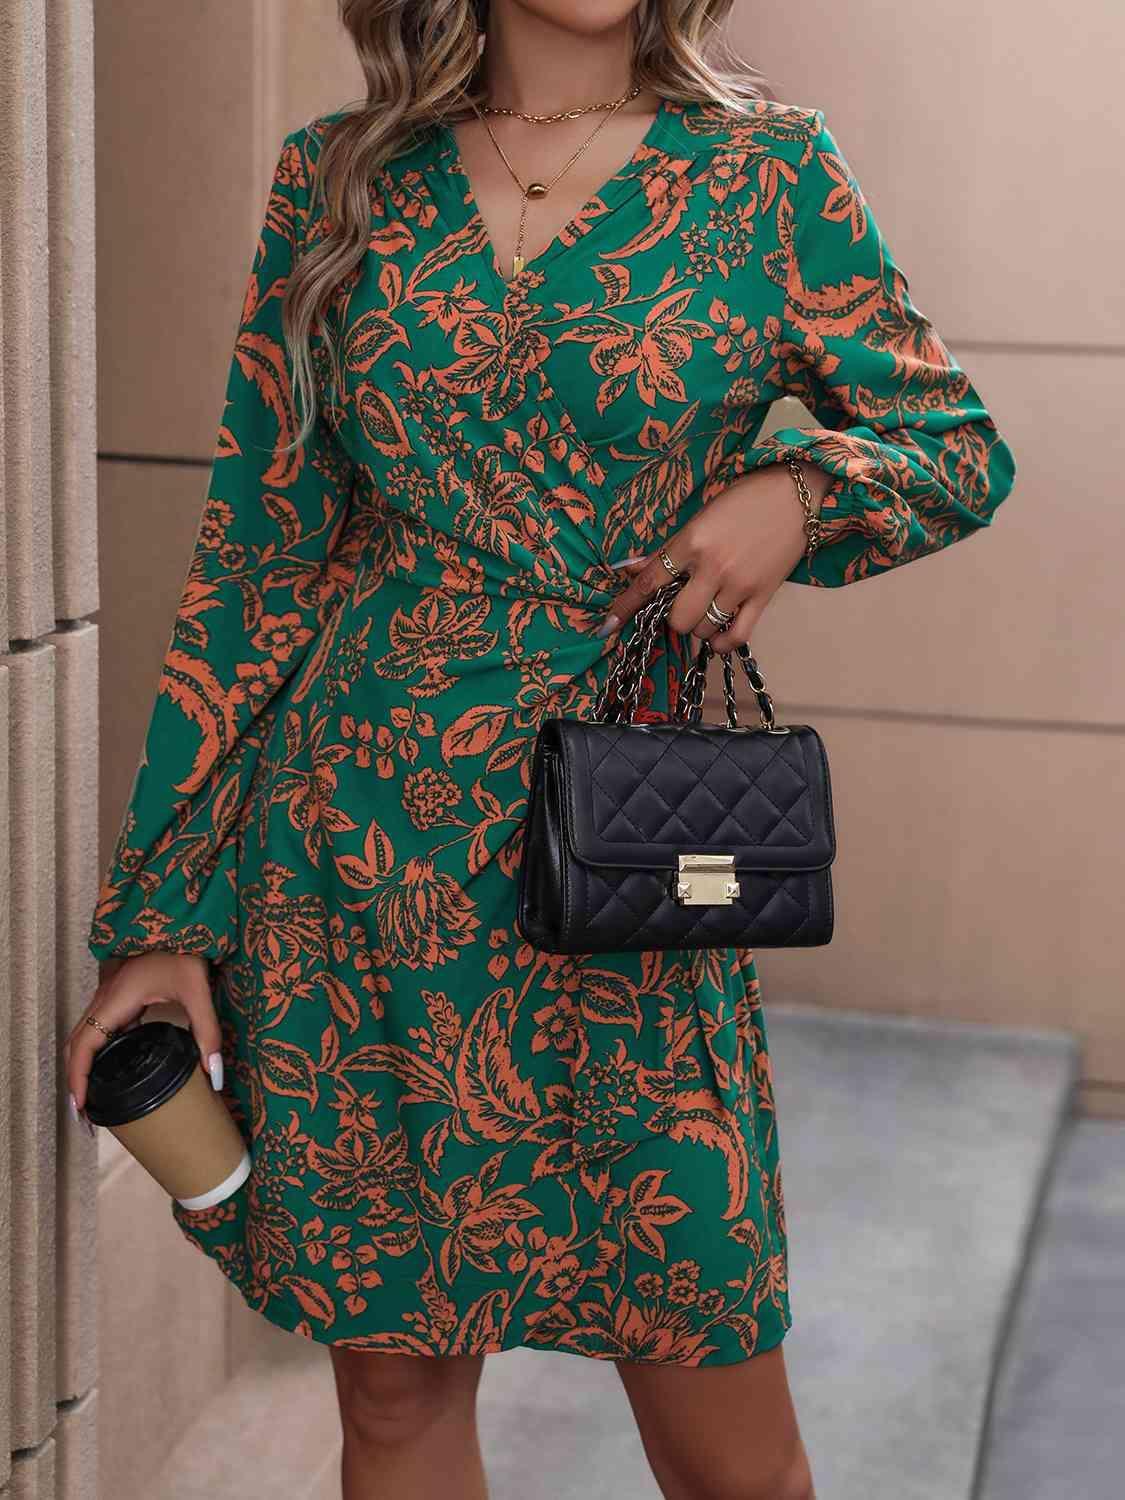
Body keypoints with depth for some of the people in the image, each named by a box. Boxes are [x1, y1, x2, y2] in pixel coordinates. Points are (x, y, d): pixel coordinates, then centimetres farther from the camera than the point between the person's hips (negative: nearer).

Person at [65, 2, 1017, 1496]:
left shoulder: (765, 167, 2)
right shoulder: (337, 179, 6)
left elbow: (962, 443, 12)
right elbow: (256, 553, 6)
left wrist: (797, 486, -12)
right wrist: (163, 910, 3)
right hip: (343, 851, 1)